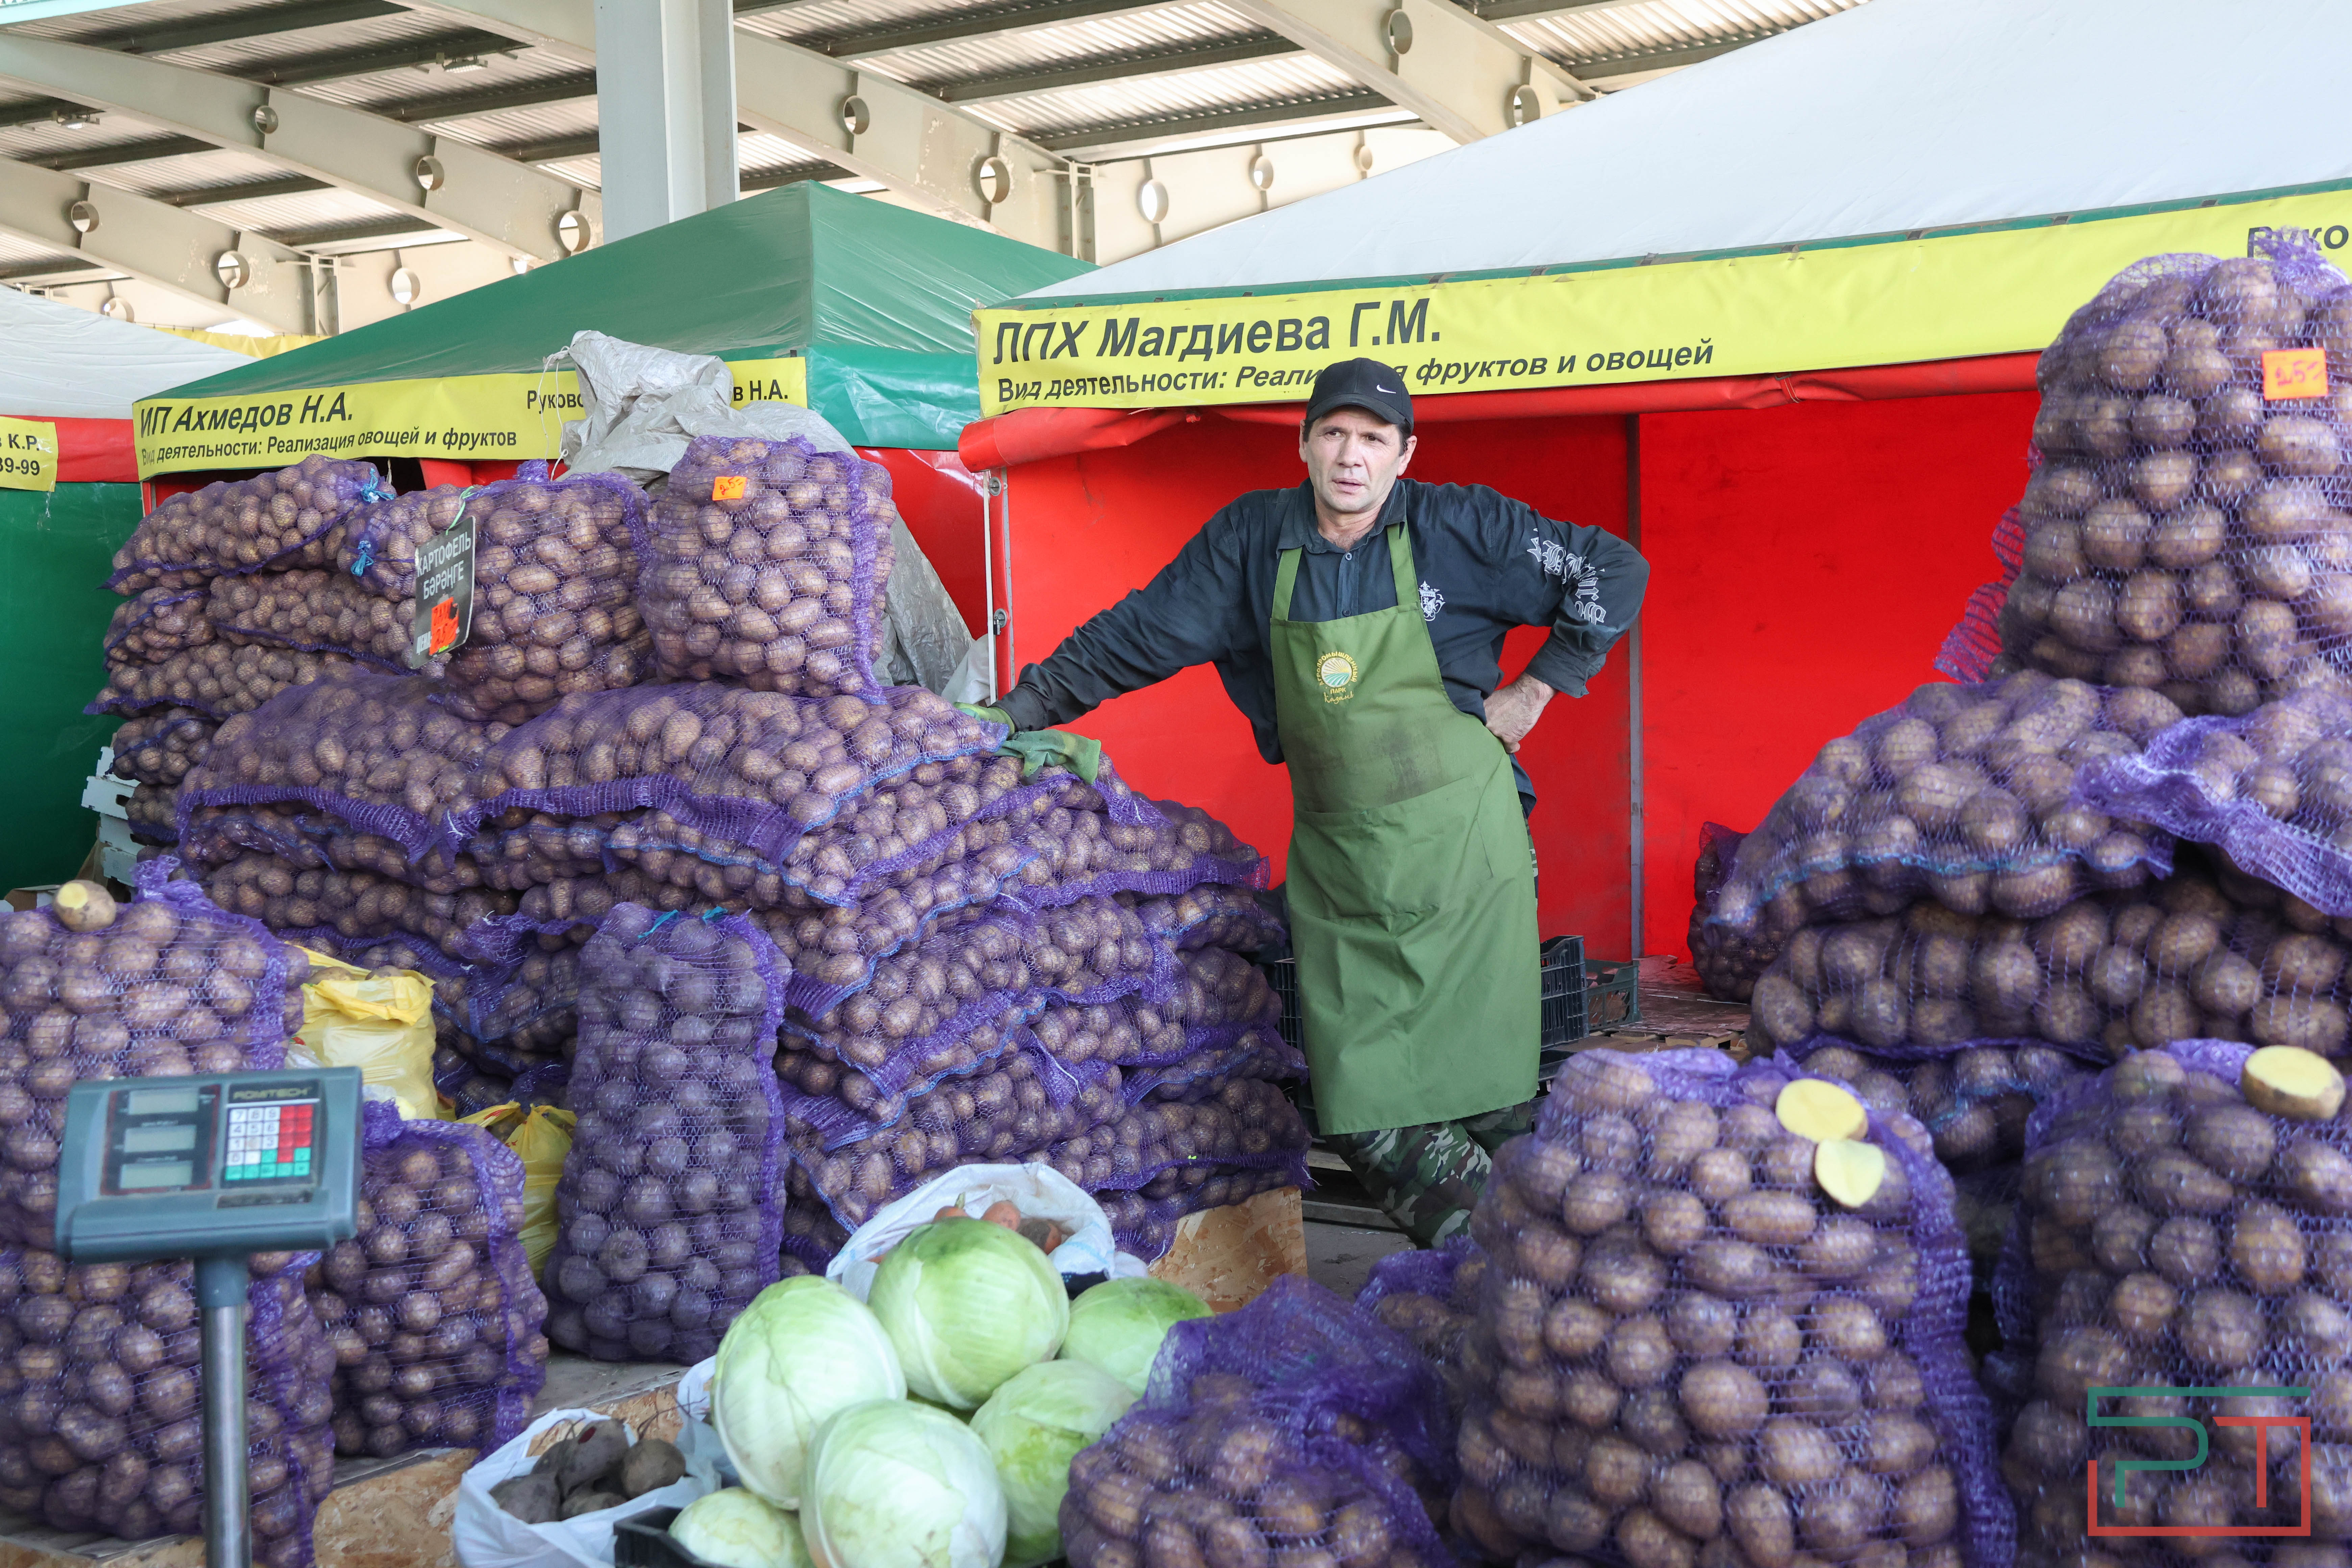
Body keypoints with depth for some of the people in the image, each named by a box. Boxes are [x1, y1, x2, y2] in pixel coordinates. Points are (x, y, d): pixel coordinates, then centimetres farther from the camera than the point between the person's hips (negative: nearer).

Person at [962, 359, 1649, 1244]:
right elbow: (1138, 633, 10)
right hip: (1334, 862, 3)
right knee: (1365, 1116, -2)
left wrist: (1538, 687, 4)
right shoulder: (1253, 539, 5)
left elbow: (1614, 572, 5)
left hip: (1463, 845, -2)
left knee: (1484, 1085, -2)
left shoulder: (1459, 526, -2)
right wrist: (1020, 710, 8)